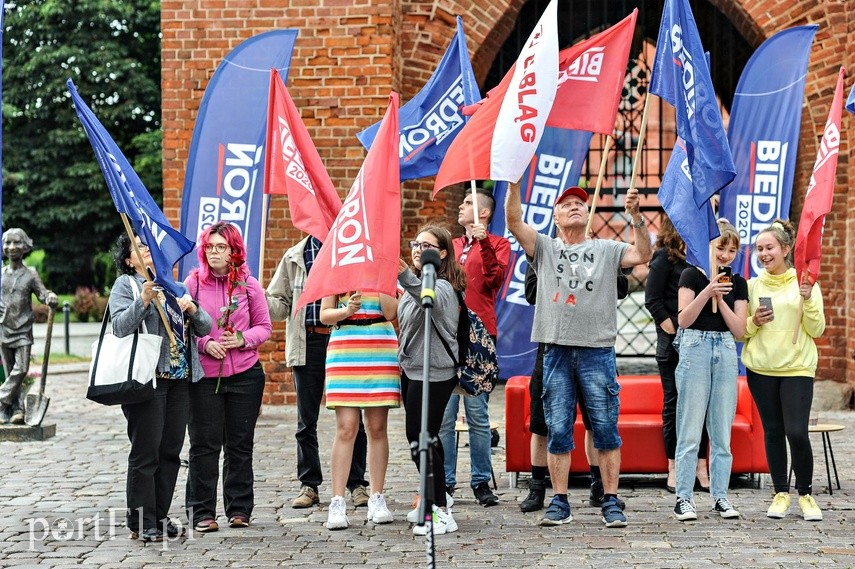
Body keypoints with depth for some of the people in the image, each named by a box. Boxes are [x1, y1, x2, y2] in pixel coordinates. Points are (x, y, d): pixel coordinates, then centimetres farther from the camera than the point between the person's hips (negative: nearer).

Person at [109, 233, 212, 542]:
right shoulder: (125, 284, 3)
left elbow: (205, 327, 15)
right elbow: (120, 326, -11)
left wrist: (192, 310, -5)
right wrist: (143, 300, -25)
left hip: (180, 379, 6)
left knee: (171, 451, 8)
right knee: (145, 453, -5)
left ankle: (160, 516, 17)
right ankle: (141, 523, 0)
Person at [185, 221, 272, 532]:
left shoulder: (248, 284, 4)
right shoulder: (193, 283, 1)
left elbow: (264, 327, 7)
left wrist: (242, 339, -11)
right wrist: (204, 343, -13)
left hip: (245, 374, 1)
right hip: (204, 375, -1)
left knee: (240, 444, 8)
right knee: (204, 445, 0)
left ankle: (239, 509, 18)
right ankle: (202, 512, 8)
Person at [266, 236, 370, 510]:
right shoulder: (294, 257, 12)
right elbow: (281, 305, 12)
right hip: (308, 344, 2)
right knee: (306, 421, 6)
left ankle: (357, 484, 13)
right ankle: (309, 485, 15)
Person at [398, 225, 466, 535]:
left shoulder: (442, 287, -15)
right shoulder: (415, 285, 16)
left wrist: (405, 276, -57)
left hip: (433, 373, -10)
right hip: (412, 370, 10)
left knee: (420, 438, -12)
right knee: (423, 437, 16)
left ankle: (442, 513, -7)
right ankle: (436, 499, 31)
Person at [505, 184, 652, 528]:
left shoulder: (606, 250, 12)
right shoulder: (545, 248, 12)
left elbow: (642, 255, -3)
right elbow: (514, 221, 0)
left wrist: (635, 216, -13)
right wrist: (514, 184, -13)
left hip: (598, 350, 0)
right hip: (556, 350, 1)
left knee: (605, 429, 1)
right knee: (557, 431, 2)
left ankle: (611, 502, 7)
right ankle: (560, 503, 10)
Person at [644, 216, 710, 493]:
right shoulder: (664, 257, -3)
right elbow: (652, 299, -7)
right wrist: (672, 330, -13)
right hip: (674, 342, -5)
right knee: (674, 402, 0)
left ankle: (701, 464, 10)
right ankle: (674, 468, 6)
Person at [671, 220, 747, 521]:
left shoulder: (737, 283, 12)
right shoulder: (693, 275, 1)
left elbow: (739, 330, 5)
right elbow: (683, 319, -8)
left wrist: (720, 299, -6)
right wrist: (708, 291, -18)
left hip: (726, 352, 4)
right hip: (695, 347, -4)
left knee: (722, 431, 6)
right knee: (690, 431, -4)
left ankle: (720, 496, 13)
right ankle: (684, 498, 0)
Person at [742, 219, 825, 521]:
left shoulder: (804, 283, 0)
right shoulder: (752, 285, 7)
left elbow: (816, 330, -3)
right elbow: (740, 332, 11)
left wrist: (808, 301, -17)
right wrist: (754, 322, -9)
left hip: (797, 367, -2)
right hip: (761, 368, 3)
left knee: (797, 432, -9)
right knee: (773, 431, 7)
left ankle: (806, 494, 8)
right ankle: (781, 493, 18)